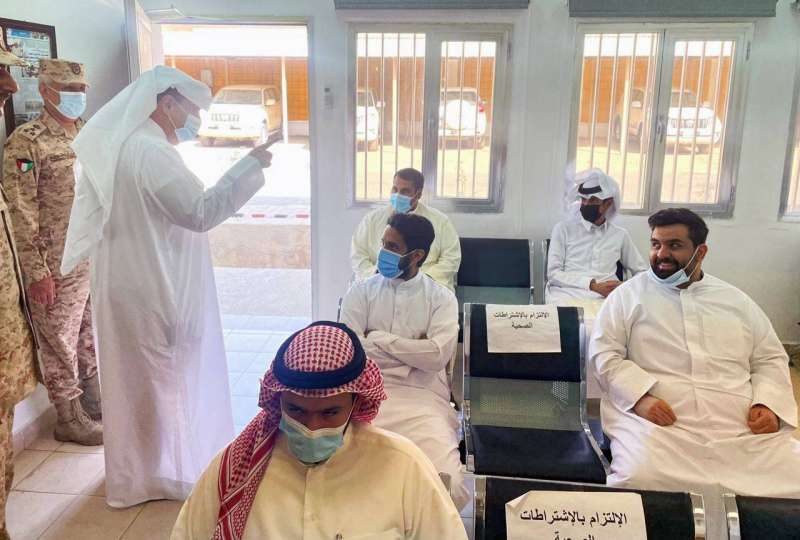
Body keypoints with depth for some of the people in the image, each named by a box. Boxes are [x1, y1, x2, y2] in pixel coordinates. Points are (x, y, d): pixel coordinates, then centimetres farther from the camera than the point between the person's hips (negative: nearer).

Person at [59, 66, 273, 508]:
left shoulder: (117, 145, 10)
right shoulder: (149, 150, -21)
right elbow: (200, 211, -25)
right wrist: (249, 165, -23)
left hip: (127, 285, 10)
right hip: (155, 289, -10)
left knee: (133, 375, 19)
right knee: (168, 376, 5)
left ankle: (132, 471, 34)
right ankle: (172, 470, 21)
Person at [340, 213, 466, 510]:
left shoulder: (441, 298, 7)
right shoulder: (361, 291, 10)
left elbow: (438, 356, -8)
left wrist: (378, 339, -3)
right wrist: (415, 352, -5)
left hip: (422, 398, 0)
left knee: (448, 485, -23)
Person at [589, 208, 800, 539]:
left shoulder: (736, 300, 20)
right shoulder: (628, 294, 9)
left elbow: (771, 358, 21)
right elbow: (604, 354, 2)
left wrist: (769, 403, 0)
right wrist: (639, 396, -14)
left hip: (744, 427, 3)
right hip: (659, 422, -3)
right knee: (637, 480, -31)